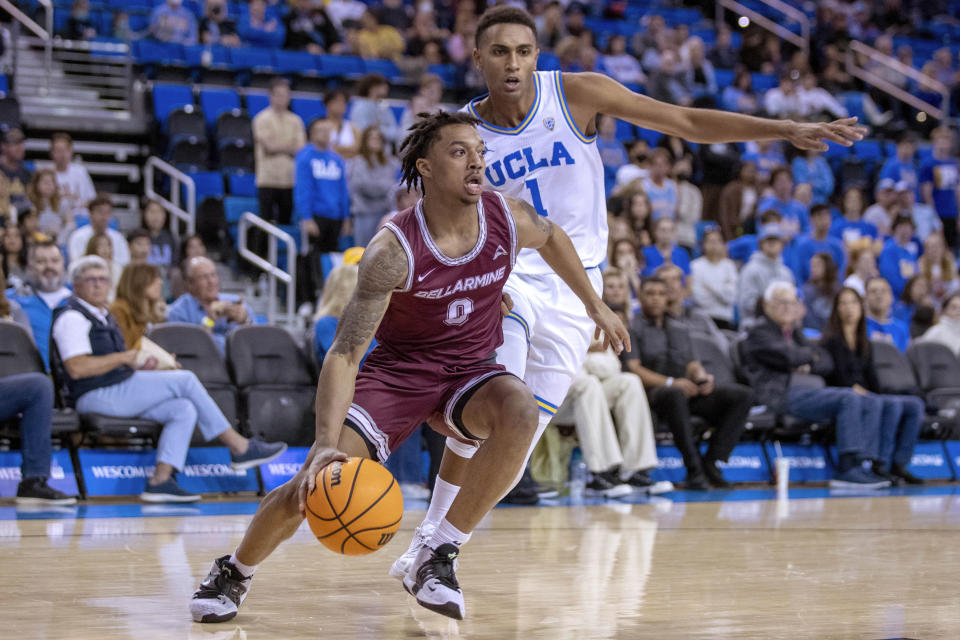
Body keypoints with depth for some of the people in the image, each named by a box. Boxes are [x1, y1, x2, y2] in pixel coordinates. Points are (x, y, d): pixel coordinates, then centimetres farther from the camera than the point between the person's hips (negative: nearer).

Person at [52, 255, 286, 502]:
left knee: (184, 410, -9)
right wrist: (122, 358, -12)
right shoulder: (72, 318, -8)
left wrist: (136, 365, 10)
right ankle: (240, 448, -7)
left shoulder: (102, 315, 23)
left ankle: (161, 480, -17)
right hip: (98, 397, -10)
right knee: (185, 380, -13)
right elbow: (77, 368, -21)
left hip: (119, 393, 10)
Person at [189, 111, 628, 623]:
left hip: (469, 373, 3)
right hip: (397, 370, -3)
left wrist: (595, 306, 22)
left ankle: (439, 557, -19)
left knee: (521, 411, -32)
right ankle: (234, 572, 16)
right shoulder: (393, 251, -24)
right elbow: (344, 354, -28)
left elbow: (551, 237, 16)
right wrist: (326, 443, -41)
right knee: (313, 485, -17)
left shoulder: (508, 220, -12)